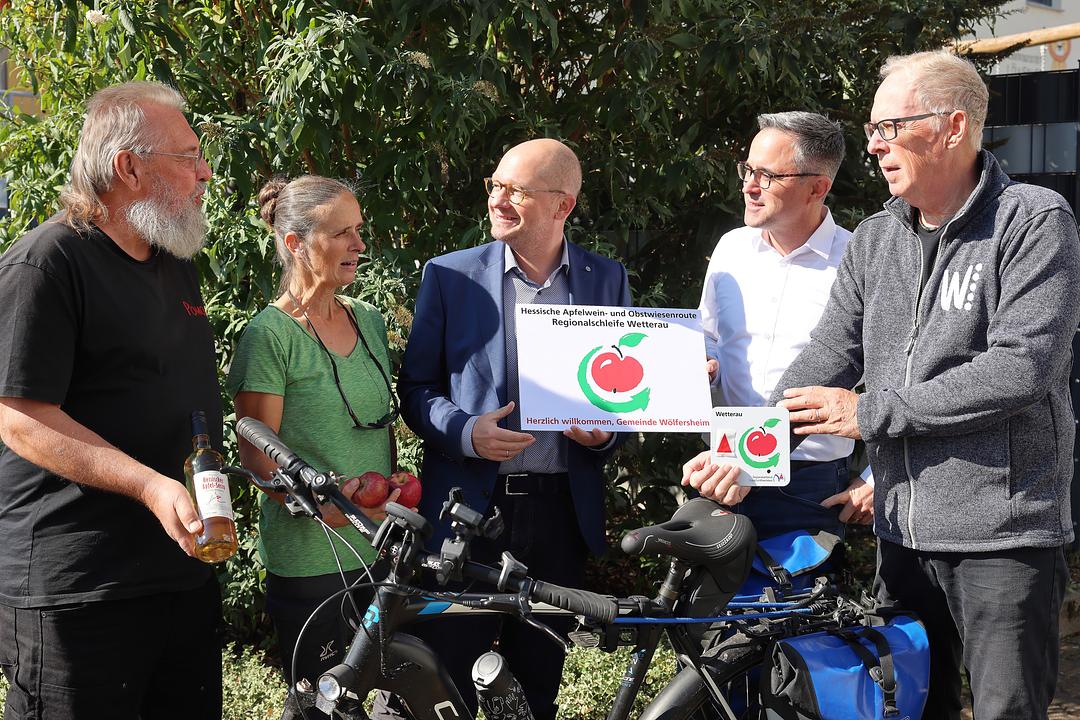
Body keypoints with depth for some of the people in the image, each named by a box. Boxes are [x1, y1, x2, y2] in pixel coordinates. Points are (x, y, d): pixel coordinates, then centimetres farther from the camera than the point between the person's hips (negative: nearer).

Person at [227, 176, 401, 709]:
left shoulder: (369, 321, 11)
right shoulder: (269, 335, -9)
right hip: (310, 559, -6)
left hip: (380, 550, 6)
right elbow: (257, 454, -11)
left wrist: (393, 494, 8)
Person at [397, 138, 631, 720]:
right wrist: (466, 432, -17)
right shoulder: (450, 276, 0)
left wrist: (606, 431, -9)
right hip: (470, 503, -2)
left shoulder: (606, 280, 5)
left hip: (561, 509, 2)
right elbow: (416, 388, 2)